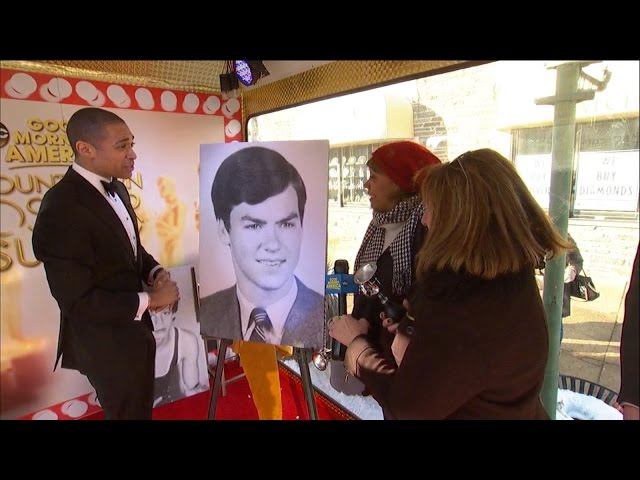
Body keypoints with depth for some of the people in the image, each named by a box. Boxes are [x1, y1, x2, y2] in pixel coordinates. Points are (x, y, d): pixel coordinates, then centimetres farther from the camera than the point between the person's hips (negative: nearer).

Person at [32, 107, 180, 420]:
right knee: (130, 413, 16)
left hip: (131, 329, 8)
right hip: (107, 343, -8)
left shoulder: (115, 187, 0)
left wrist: (154, 272, -7)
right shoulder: (61, 210, -28)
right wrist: (149, 299, -20)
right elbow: (78, 301, -27)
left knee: (140, 406, 29)